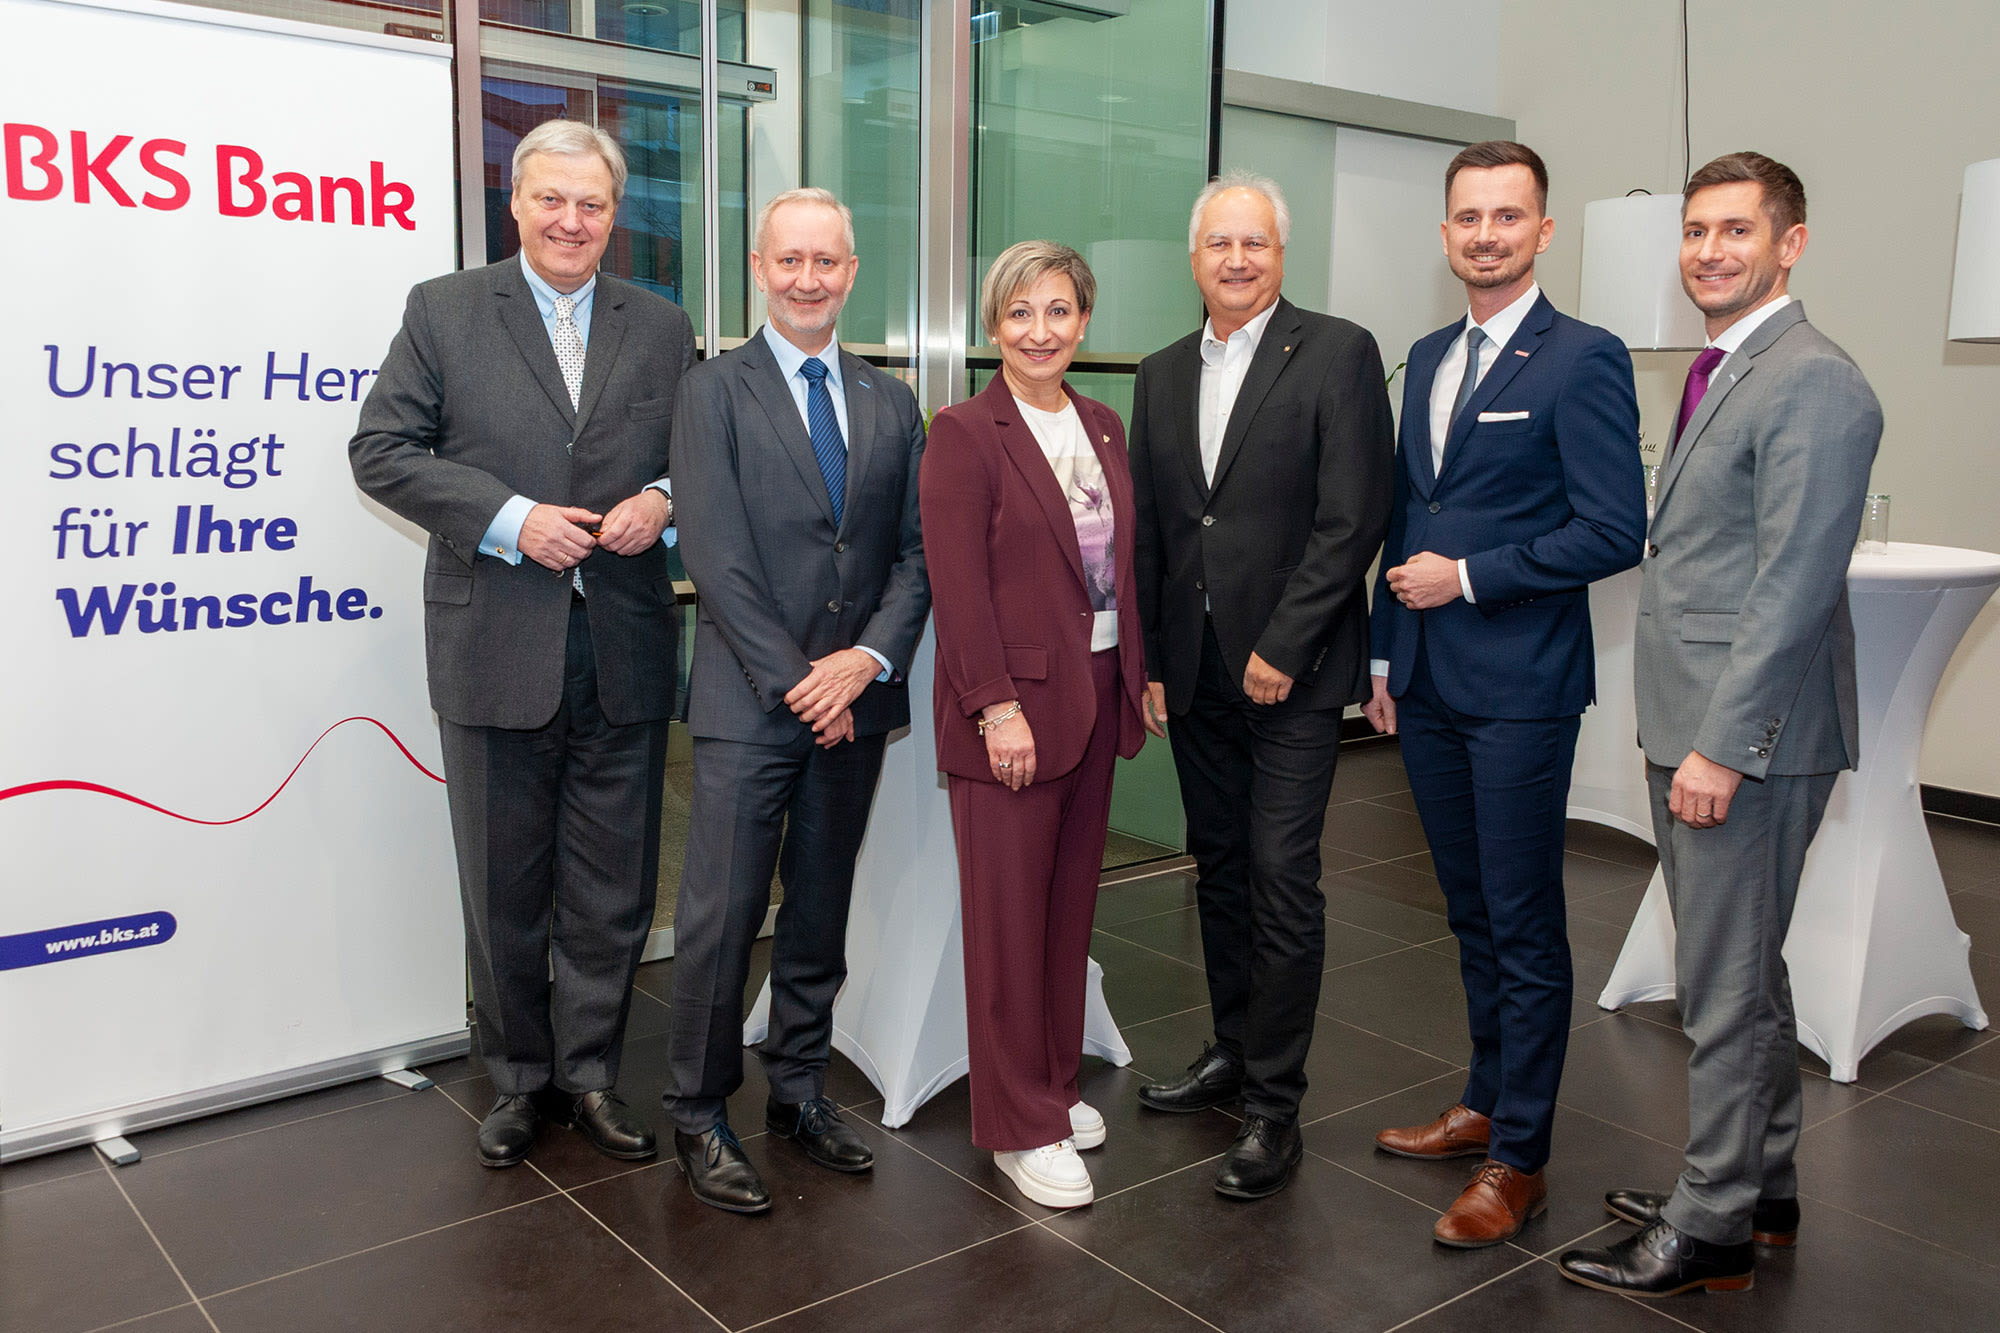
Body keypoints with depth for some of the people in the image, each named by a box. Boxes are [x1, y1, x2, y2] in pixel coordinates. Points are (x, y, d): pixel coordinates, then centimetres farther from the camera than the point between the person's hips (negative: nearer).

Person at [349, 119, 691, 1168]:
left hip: (625, 649, 2)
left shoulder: (662, 327, 9)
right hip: (496, 650, -1)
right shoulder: (444, 311, 3)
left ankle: (588, 1073, 26)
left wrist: (663, 502, -9)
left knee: (612, 886, 9)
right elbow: (381, 451, -3)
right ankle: (518, 1079, 28)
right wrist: (508, 519, -14)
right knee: (504, 886, 11)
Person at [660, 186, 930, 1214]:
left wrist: (870, 658, -9)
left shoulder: (891, 404, 12)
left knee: (821, 909, 13)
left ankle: (799, 1090, 28)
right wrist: (795, 680, -13)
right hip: (750, 704, -4)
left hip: (854, 702, 4)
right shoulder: (713, 393, -2)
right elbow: (716, 557, -10)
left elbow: (917, 551, 7)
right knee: (722, 916, -2)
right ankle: (699, 1117, 14)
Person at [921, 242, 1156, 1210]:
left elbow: (1122, 560, 15)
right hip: (1011, 703, -7)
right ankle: (1019, 1127, 13)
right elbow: (958, 584, -14)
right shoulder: (963, 433, -8)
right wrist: (999, 707, -18)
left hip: (1097, 695, 7)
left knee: (1071, 903, 15)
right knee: (1009, 915, 1)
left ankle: (1054, 1085, 30)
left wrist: (1141, 674, 9)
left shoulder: (1102, 426, 12)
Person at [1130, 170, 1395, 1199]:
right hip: (1195, 671, 6)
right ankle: (1232, 1049, 31)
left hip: (1290, 670, -5)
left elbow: (1353, 518, -11)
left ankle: (1273, 1107, 7)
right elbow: (1146, 531, 13)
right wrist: (1148, 658, 8)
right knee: (1219, 869, 15)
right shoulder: (1162, 374, 13)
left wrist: (1281, 648, -14)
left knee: (1283, 881, -4)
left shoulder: (1337, 353, -4)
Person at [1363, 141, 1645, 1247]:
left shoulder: (1583, 360, -8)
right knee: (1470, 914, 17)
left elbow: (1614, 532, -15)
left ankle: (1517, 1162, 13)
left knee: (1524, 927, 1)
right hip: (1427, 686, 7)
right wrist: (1386, 657, 16)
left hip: (1521, 689, -7)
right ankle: (1486, 1103, 32)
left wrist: (1469, 574, -14)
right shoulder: (1427, 357, 14)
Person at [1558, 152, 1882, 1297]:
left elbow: (1793, 586, -21)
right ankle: (1763, 1187, 34)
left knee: (1727, 987, 0)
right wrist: (1684, 729, 16)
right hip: (1695, 727, 10)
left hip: (1749, 737, -10)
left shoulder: (1813, 383, -15)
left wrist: (1721, 744, -21)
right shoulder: (1720, 374, 16)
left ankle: (1713, 1232, 14)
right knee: (1744, 975, 19)